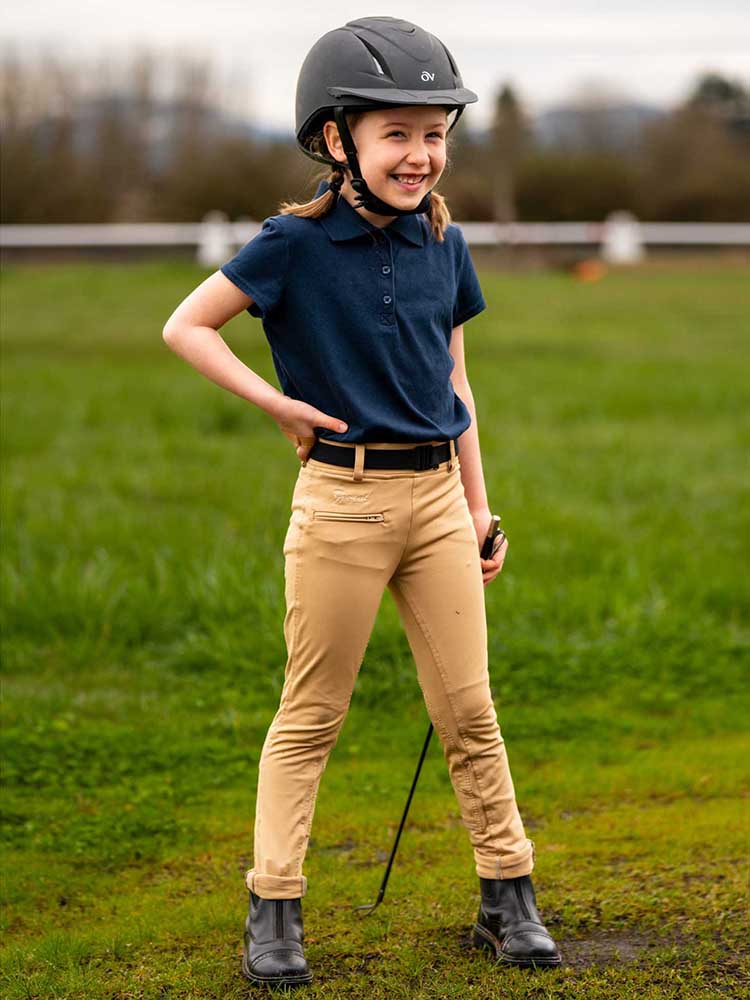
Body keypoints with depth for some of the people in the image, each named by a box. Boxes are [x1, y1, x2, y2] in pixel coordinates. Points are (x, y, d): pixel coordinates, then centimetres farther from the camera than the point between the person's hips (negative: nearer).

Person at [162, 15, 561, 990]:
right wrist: (277, 404, -9)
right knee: (313, 715, 4)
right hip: (341, 500, -4)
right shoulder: (297, 243, -8)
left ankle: (508, 898, 18)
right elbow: (186, 327, -3)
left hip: (436, 496, 4)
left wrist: (478, 506, 15)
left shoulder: (443, 243, 6)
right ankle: (274, 911, 12)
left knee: (469, 709, 8)